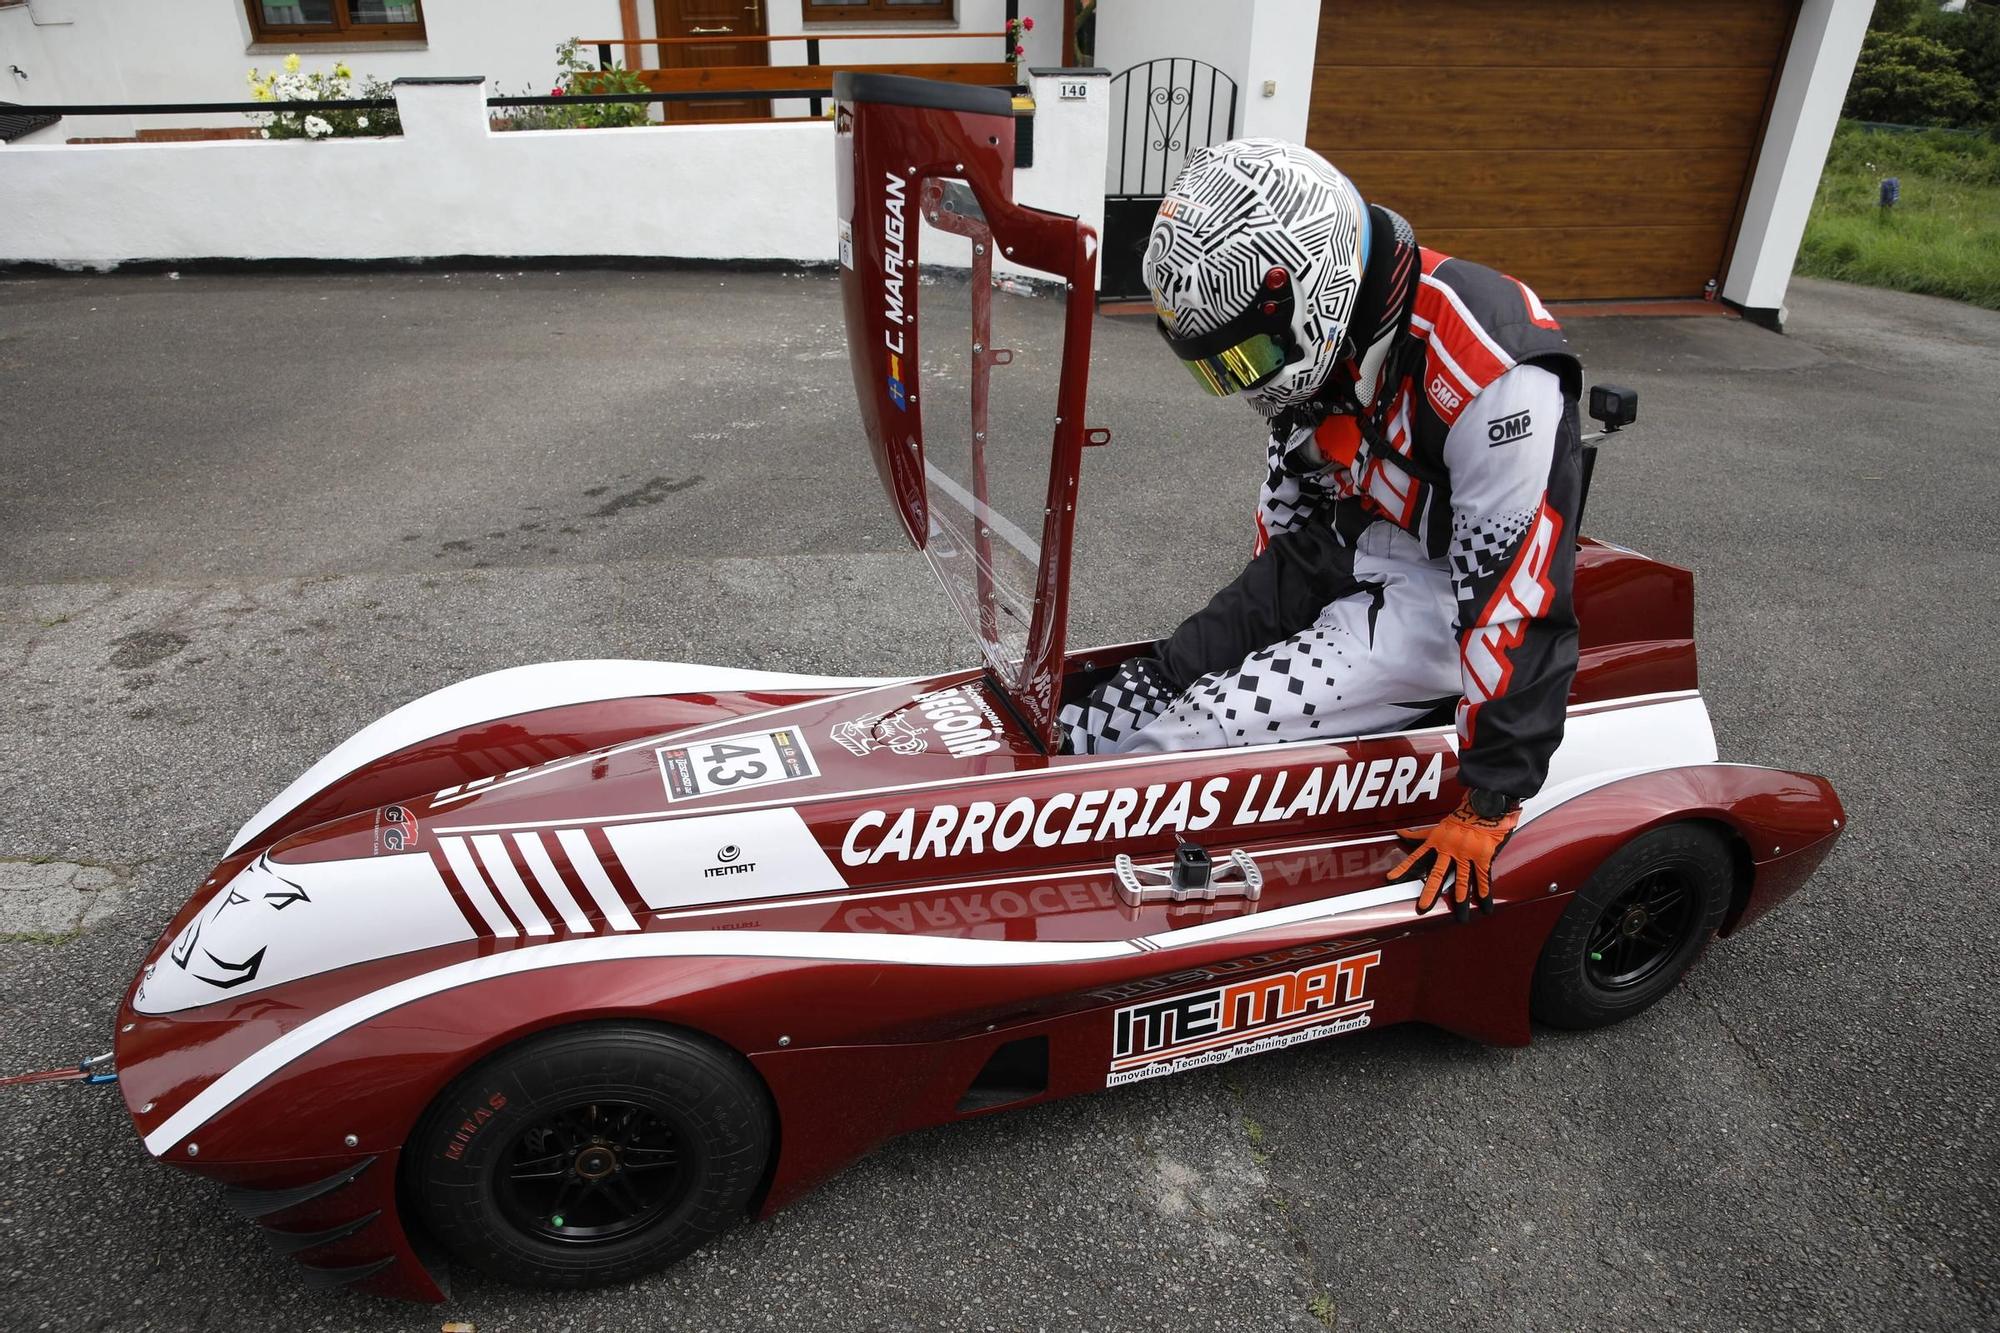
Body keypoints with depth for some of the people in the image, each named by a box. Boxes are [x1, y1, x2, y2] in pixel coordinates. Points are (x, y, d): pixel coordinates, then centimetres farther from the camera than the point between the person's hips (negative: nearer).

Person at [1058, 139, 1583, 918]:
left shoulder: (1490, 373, -30)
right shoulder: (1318, 331, -4)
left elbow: (1516, 596, -28)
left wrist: (1489, 806, -23)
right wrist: (1250, 619, 20)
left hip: (1451, 589, -7)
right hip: (1347, 554, 7)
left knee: (1225, 715, -24)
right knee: (1170, 679, -12)